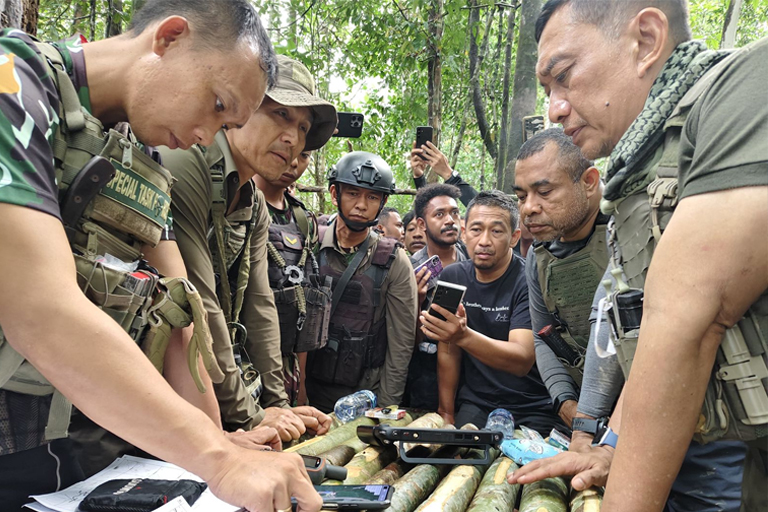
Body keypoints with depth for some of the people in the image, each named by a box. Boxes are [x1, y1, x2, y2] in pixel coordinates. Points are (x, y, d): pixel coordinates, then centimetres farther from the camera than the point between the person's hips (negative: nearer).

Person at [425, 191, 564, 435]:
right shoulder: (452, 277, 3)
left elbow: (522, 361, -25)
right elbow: (448, 352, 7)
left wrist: (464, 336, -40)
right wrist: (446, 411, 4)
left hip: (532, 411, -3)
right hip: (475, 405, 3)